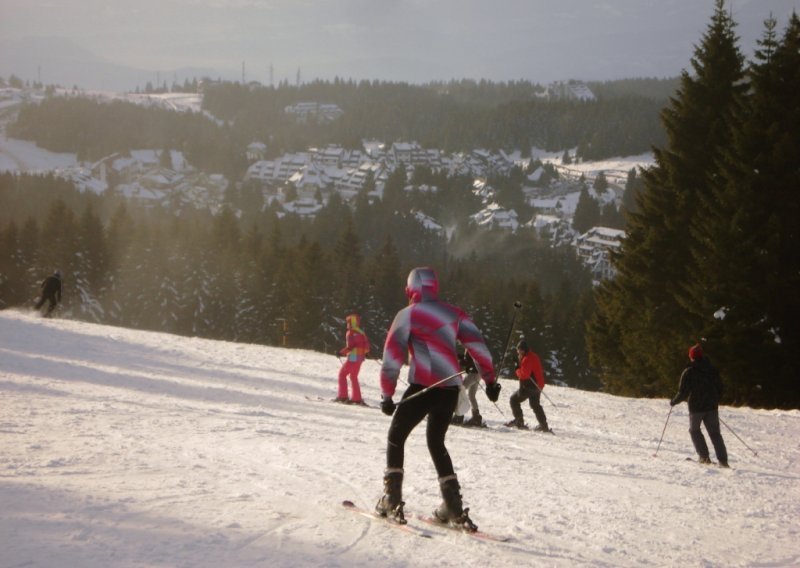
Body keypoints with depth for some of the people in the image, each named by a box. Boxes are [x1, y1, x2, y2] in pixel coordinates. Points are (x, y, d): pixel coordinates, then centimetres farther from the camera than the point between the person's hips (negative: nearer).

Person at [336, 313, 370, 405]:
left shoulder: (350, 333, -11)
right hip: (360, 358, 8)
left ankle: (343, 396, -4)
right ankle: (356, 398, 14)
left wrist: (342, 352, -10)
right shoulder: (361, 333, 12)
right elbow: (367, 346, 11)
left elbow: (350, 346, -20)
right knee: (353, 377, 17)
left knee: (342, 374, 2)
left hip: (352, 357, -8)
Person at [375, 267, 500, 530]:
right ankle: (454, 508, 9)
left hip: (423, 386, -5)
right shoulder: (454, 313, 13)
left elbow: (392, 356, -3)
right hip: (451, 388, 5)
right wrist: (490, 379, 11)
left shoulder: (407, 315, 0)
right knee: (436, 442, 19)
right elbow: (477, 345, 7)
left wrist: (386, 395, -1)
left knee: (396, 437, 12)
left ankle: (392, 501, 2)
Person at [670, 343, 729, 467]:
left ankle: (704, 456, 6)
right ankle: (723, 460, -2)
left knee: (694, 430, 17)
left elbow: (683, 392, -11)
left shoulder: (688, 372, -10)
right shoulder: (713, 370, 5)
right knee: (715, 433, 7)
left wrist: (674, 401, 6)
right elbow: (720, 388, 12)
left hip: (696, 407, -4)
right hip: (712, 406, 4)